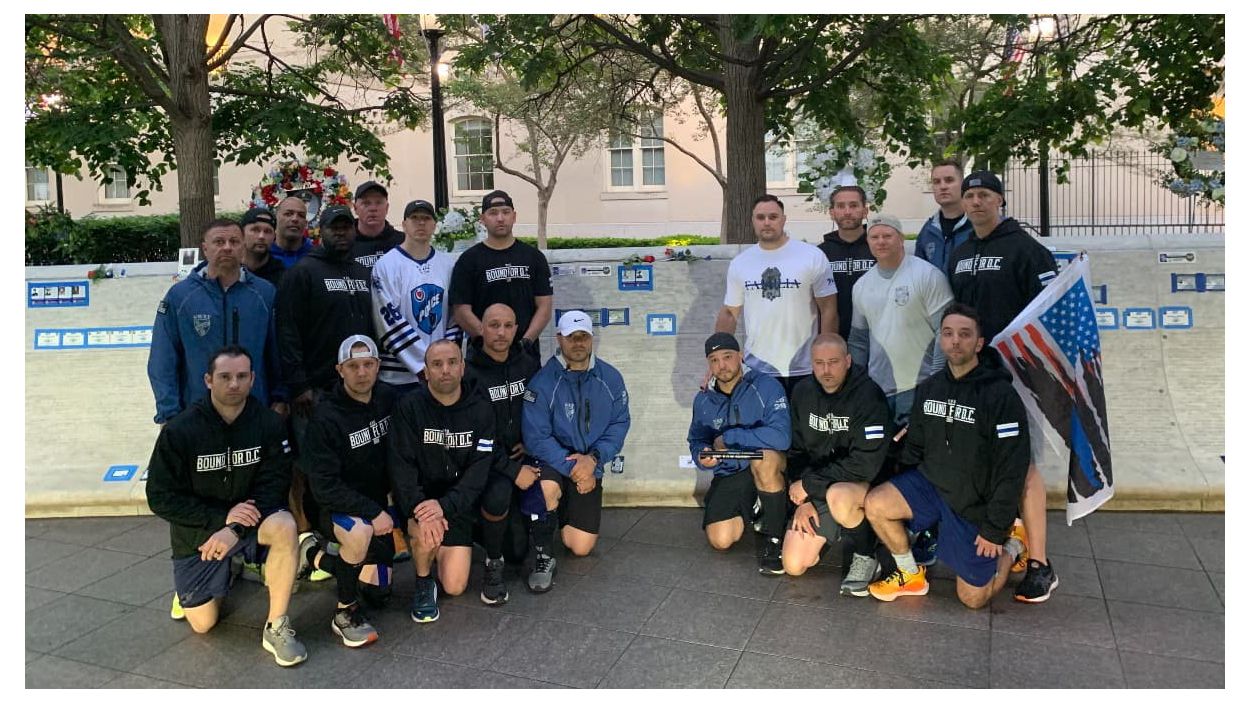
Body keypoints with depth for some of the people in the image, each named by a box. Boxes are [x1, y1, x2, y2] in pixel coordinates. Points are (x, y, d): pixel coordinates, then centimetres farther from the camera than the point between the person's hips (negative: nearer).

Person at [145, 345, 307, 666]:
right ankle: (190, 581, 39)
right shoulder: (179, 431, -15)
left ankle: (277, 627, -19)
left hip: (249, 519, 0)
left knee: (283, 526, -35)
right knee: (203, 624, 3)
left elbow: (275, 484, -15)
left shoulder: (269, 423, -13)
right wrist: (222, 517, -24)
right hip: (197, 530, 0)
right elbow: (161, 498, -13)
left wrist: (236, 529, -29)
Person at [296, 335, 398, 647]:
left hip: (380, 499, 6)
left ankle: (317, 555, 24)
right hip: (338, 505, -6)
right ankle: (345, 612, -14)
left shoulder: (388, 397, -3)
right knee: (360, 533, -38)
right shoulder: (325, 417, -18)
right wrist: (372, 512, -26)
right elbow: (324, 486, -21)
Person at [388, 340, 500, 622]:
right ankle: (423, 583, -2)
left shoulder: (481, 411, -4)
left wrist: (444, 505, -27)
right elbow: (401, 466, -14)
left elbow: (480, 469, -11)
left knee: (454, 587, -5)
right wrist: (419, 509, -31)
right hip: (419, 498, -1)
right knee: (426, 533, -35)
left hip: (458, 503, 2)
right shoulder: (409, 407, -8)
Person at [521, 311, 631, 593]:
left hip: (589, 466, 3)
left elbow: (619, 424, -3)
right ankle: (543, 556, -14)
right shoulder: (542, 382, -15)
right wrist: (571, 467, -23)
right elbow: (536, 437, -16)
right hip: (552, 461, -3)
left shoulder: (610, 378, -4)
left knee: (580, 547, -4)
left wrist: (593, 458, -18)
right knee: (548, 489, -39)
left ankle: (567, 512, 32)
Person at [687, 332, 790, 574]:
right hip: (729, 474, 4)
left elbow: (781, 436, -27)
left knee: (764, 456, -40)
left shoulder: (766, 386, -14)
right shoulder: (703, 399, 3)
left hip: (769, 468, -4)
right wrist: (702, 456, -14)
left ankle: (774, 538, -19)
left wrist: (728, 438, -20)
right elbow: (696, 441, 12)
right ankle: (752, 509, 20)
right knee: (720, 540, -15)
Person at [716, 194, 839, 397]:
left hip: (803, 370, -2)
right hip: (756, 370, 2)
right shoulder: (739, 264, 6)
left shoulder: (812, 257, -3)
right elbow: (729, 314, 10)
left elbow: (829, 309, -1)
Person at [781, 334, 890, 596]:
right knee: (794, 565, -6)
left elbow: (866, 464, -26)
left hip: (863, 483, -5)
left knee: (837, 497, -40)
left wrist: (809, 485, -21)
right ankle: (835, 528, 23)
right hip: (817, 490, 5)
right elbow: (797, 451, 6)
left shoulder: (868, 395, -19)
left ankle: (866, 556, -9)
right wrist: (803, 499, -6)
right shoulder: (803, 393, -1)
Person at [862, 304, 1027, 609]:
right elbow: (914, 447, 10)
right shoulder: (929, 388, 1)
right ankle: (912, 576, 5)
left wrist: (995, 531, -15)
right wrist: (898, 488, 0)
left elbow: (1012, 470, -17)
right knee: (875, 504, -20)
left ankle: (1011, 547, 31)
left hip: (977, 504, -5)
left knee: (973, 598, 1)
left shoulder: (1001, 396, -19)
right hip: (932, 483, 5)